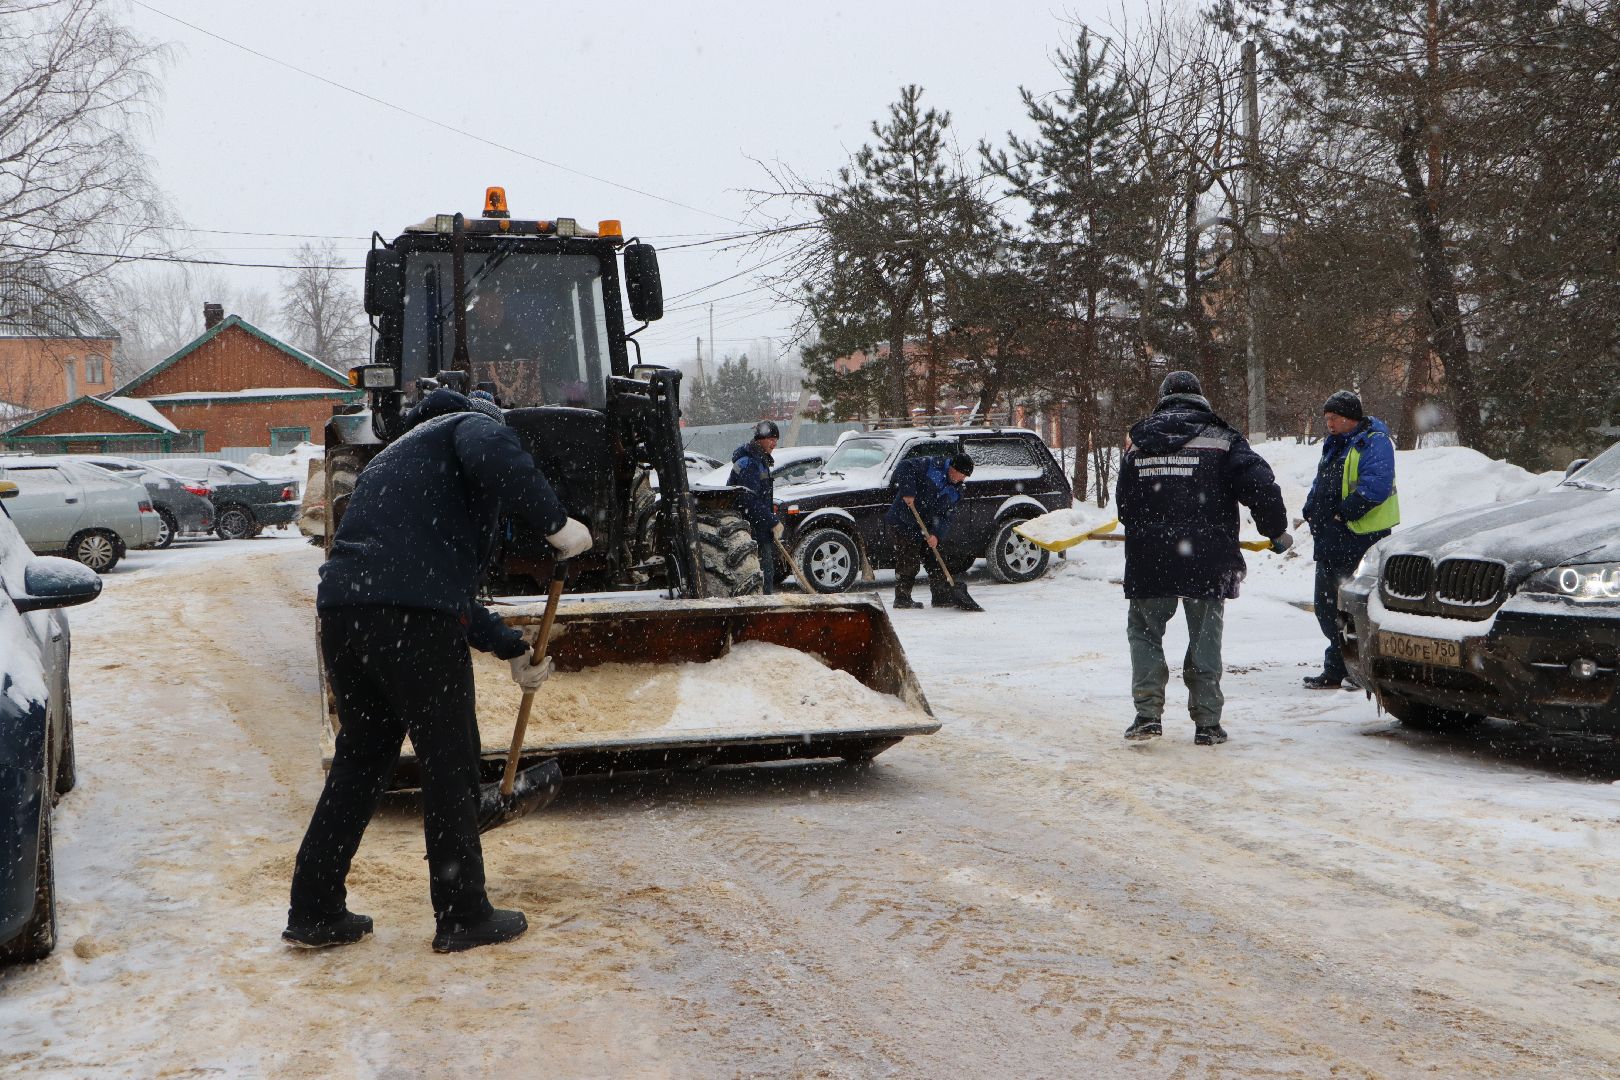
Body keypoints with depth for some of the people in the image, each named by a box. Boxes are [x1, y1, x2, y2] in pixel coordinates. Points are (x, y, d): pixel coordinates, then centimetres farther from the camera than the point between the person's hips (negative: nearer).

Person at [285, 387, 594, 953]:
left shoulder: (403, 450, 36)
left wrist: (513, 648, 38)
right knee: (450, 762, 5)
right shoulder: (473, 424, 12)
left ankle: (314, 912, 23)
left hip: (341, 609, 8)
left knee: (361, 757, 20)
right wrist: (555, 523, -12)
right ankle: (463, 916, 14)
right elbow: (494, 456, -19)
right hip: (412, 616, -8)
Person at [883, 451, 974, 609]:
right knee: (908, 562, -6)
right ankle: (902, 599, 3)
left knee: (934, 562, 11)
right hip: (903, 523, -8)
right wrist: (907, 492, -29)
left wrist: (936, 534, -14)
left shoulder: (956, 492, 7)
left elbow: (945, 516, 2)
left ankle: (943, 596, 21)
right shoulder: (931, 466, -12)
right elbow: (904, 468, -21)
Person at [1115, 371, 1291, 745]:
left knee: (1144, 631, 15)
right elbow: (1260, 485, -10)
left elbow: (1124, 506, 14)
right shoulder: (1221, 440, -1)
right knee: (1205, 638, 10)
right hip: (1208, 561, -1)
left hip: (1148, 561, 1)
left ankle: (1148, 713, 4)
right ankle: (1207, 723, 11)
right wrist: (1277, 531, 4)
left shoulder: (1138, 445, 8)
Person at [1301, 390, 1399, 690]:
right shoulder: (1333, 446, 19)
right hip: (1331, 542, 9)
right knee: (1327, 607, 12)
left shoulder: (1374, 444, -10)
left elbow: (1375, 485, -22)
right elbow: (1320, 485, 26)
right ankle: (1336, 670, 21)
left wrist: (1343, 513, -21)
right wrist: (1311, 511, 7)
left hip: (1361, 539, -9)